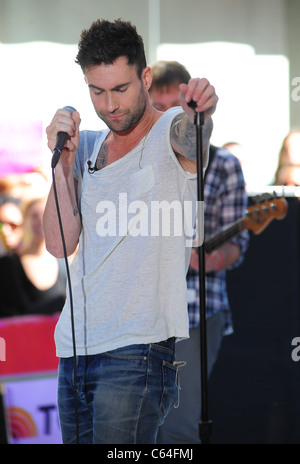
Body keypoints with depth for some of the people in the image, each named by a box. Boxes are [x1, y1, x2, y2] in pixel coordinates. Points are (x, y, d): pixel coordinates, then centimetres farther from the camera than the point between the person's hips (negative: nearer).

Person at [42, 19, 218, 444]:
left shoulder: (173, 132, -1)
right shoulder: (87, 146, 15)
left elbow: (189, 136, -29)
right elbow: (60, 244, 5)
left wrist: (199, 110, -52)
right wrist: (63, 161, -6)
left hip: (139, 347, -6)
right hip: (74, 346, 7)